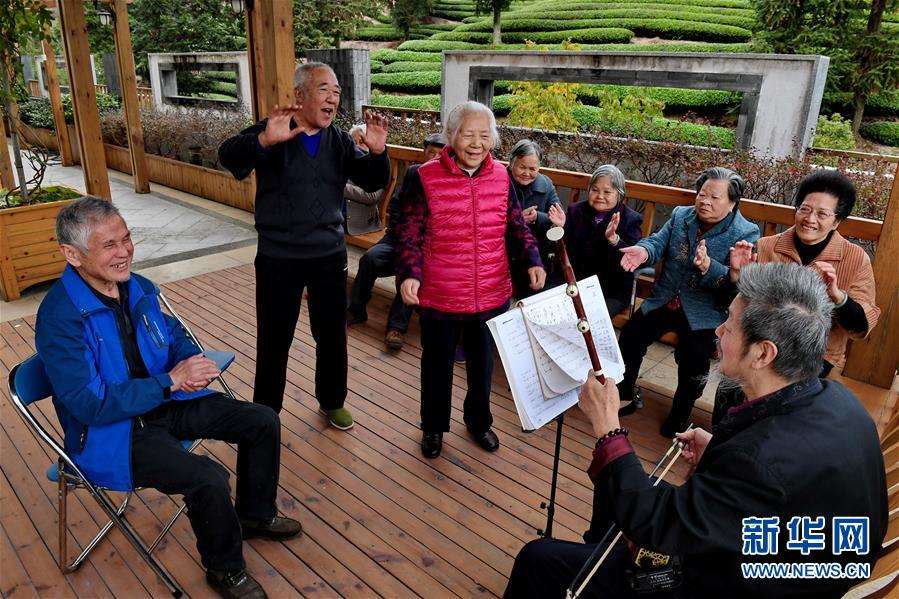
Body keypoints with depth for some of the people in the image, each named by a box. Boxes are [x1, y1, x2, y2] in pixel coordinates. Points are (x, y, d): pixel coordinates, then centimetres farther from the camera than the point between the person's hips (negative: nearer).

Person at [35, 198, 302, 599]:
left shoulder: (137, 287, -1)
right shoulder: (59, 317, -24)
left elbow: (174, 335, 13)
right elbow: (91, 404, -26)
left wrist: (192, 362, -11)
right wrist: (171, 381, -25)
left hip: (164, 402, 8)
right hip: (108, 432, -7)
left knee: (263, 421, 2)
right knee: (209, 479, -28)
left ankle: (256, 515, 25)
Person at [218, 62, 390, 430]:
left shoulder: (340, 141, 5)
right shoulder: (271, 133, -9)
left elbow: (373, 182, 4)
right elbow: (228, 157, -24)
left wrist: (378, 152, -19)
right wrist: (264, 140, -45)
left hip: (330, 256, 4)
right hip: (278, 258, -4)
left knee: (332, 335, 15)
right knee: (274, 341, 9)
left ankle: (332, 402, 37)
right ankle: (265, 411, 30)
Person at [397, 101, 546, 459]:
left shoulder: (501, 177, -1)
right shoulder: (426, 178, -12)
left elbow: (517, 226, 7)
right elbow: (410, 234, -9)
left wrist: (532, 260, -9)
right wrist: (409, 274, -24)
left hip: (492, 295, 3)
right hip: (440, 297, -3)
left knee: (482, 362, 21)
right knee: (437, 363, 17)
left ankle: (479, 420, 47)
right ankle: (433, 426, 41)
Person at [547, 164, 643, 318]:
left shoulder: (631, 219, -3)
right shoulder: (576, 211, 7)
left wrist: (613, 238, -31)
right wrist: (560, 228, -14)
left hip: (613, 293, -3)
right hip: (575, 285, 3)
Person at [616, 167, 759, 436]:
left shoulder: (746, 234, -6)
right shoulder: (680, 215, 9)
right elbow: (658, 242, -3)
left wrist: (708, 268, -36)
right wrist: (643, 251, -27)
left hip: (704, 313, -3)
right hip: (664, 301, 4)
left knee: (694, 354, -21)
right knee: (630, 336, -12)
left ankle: (680, 414, 7)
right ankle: (624, 396, 12)